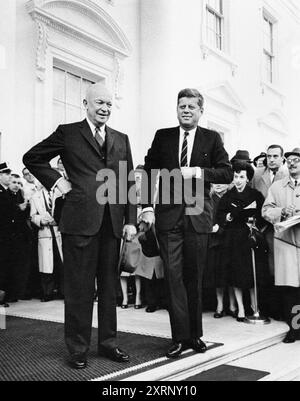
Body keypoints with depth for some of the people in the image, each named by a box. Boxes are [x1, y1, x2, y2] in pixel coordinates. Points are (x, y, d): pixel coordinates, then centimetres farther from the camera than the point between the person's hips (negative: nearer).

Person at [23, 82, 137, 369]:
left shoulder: (121, 140, 16)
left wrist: (131, 221, 5)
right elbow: (32, 158, 10)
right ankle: (78, 349, 15)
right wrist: (56, 181, -1)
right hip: (80, 221, -4)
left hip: (113, 224, 4)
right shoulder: (68, 133, 5)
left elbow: (129, 183, 12)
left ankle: (108, 343, 24)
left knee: (109, 287, 11)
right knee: (79, 289, 3)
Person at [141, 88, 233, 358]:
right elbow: (149, 172, 6)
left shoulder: (212, 138, 7)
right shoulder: (163, 136, 9)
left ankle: (195, 334, 21)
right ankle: (180, 336, 7)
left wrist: (198, 171, -14)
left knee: (194, 276, 8)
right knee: (173, 275, -2)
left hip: (198, 214, 0)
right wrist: (147, 207, -3)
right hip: (168, 214, 0)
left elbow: (227, 173, 1)